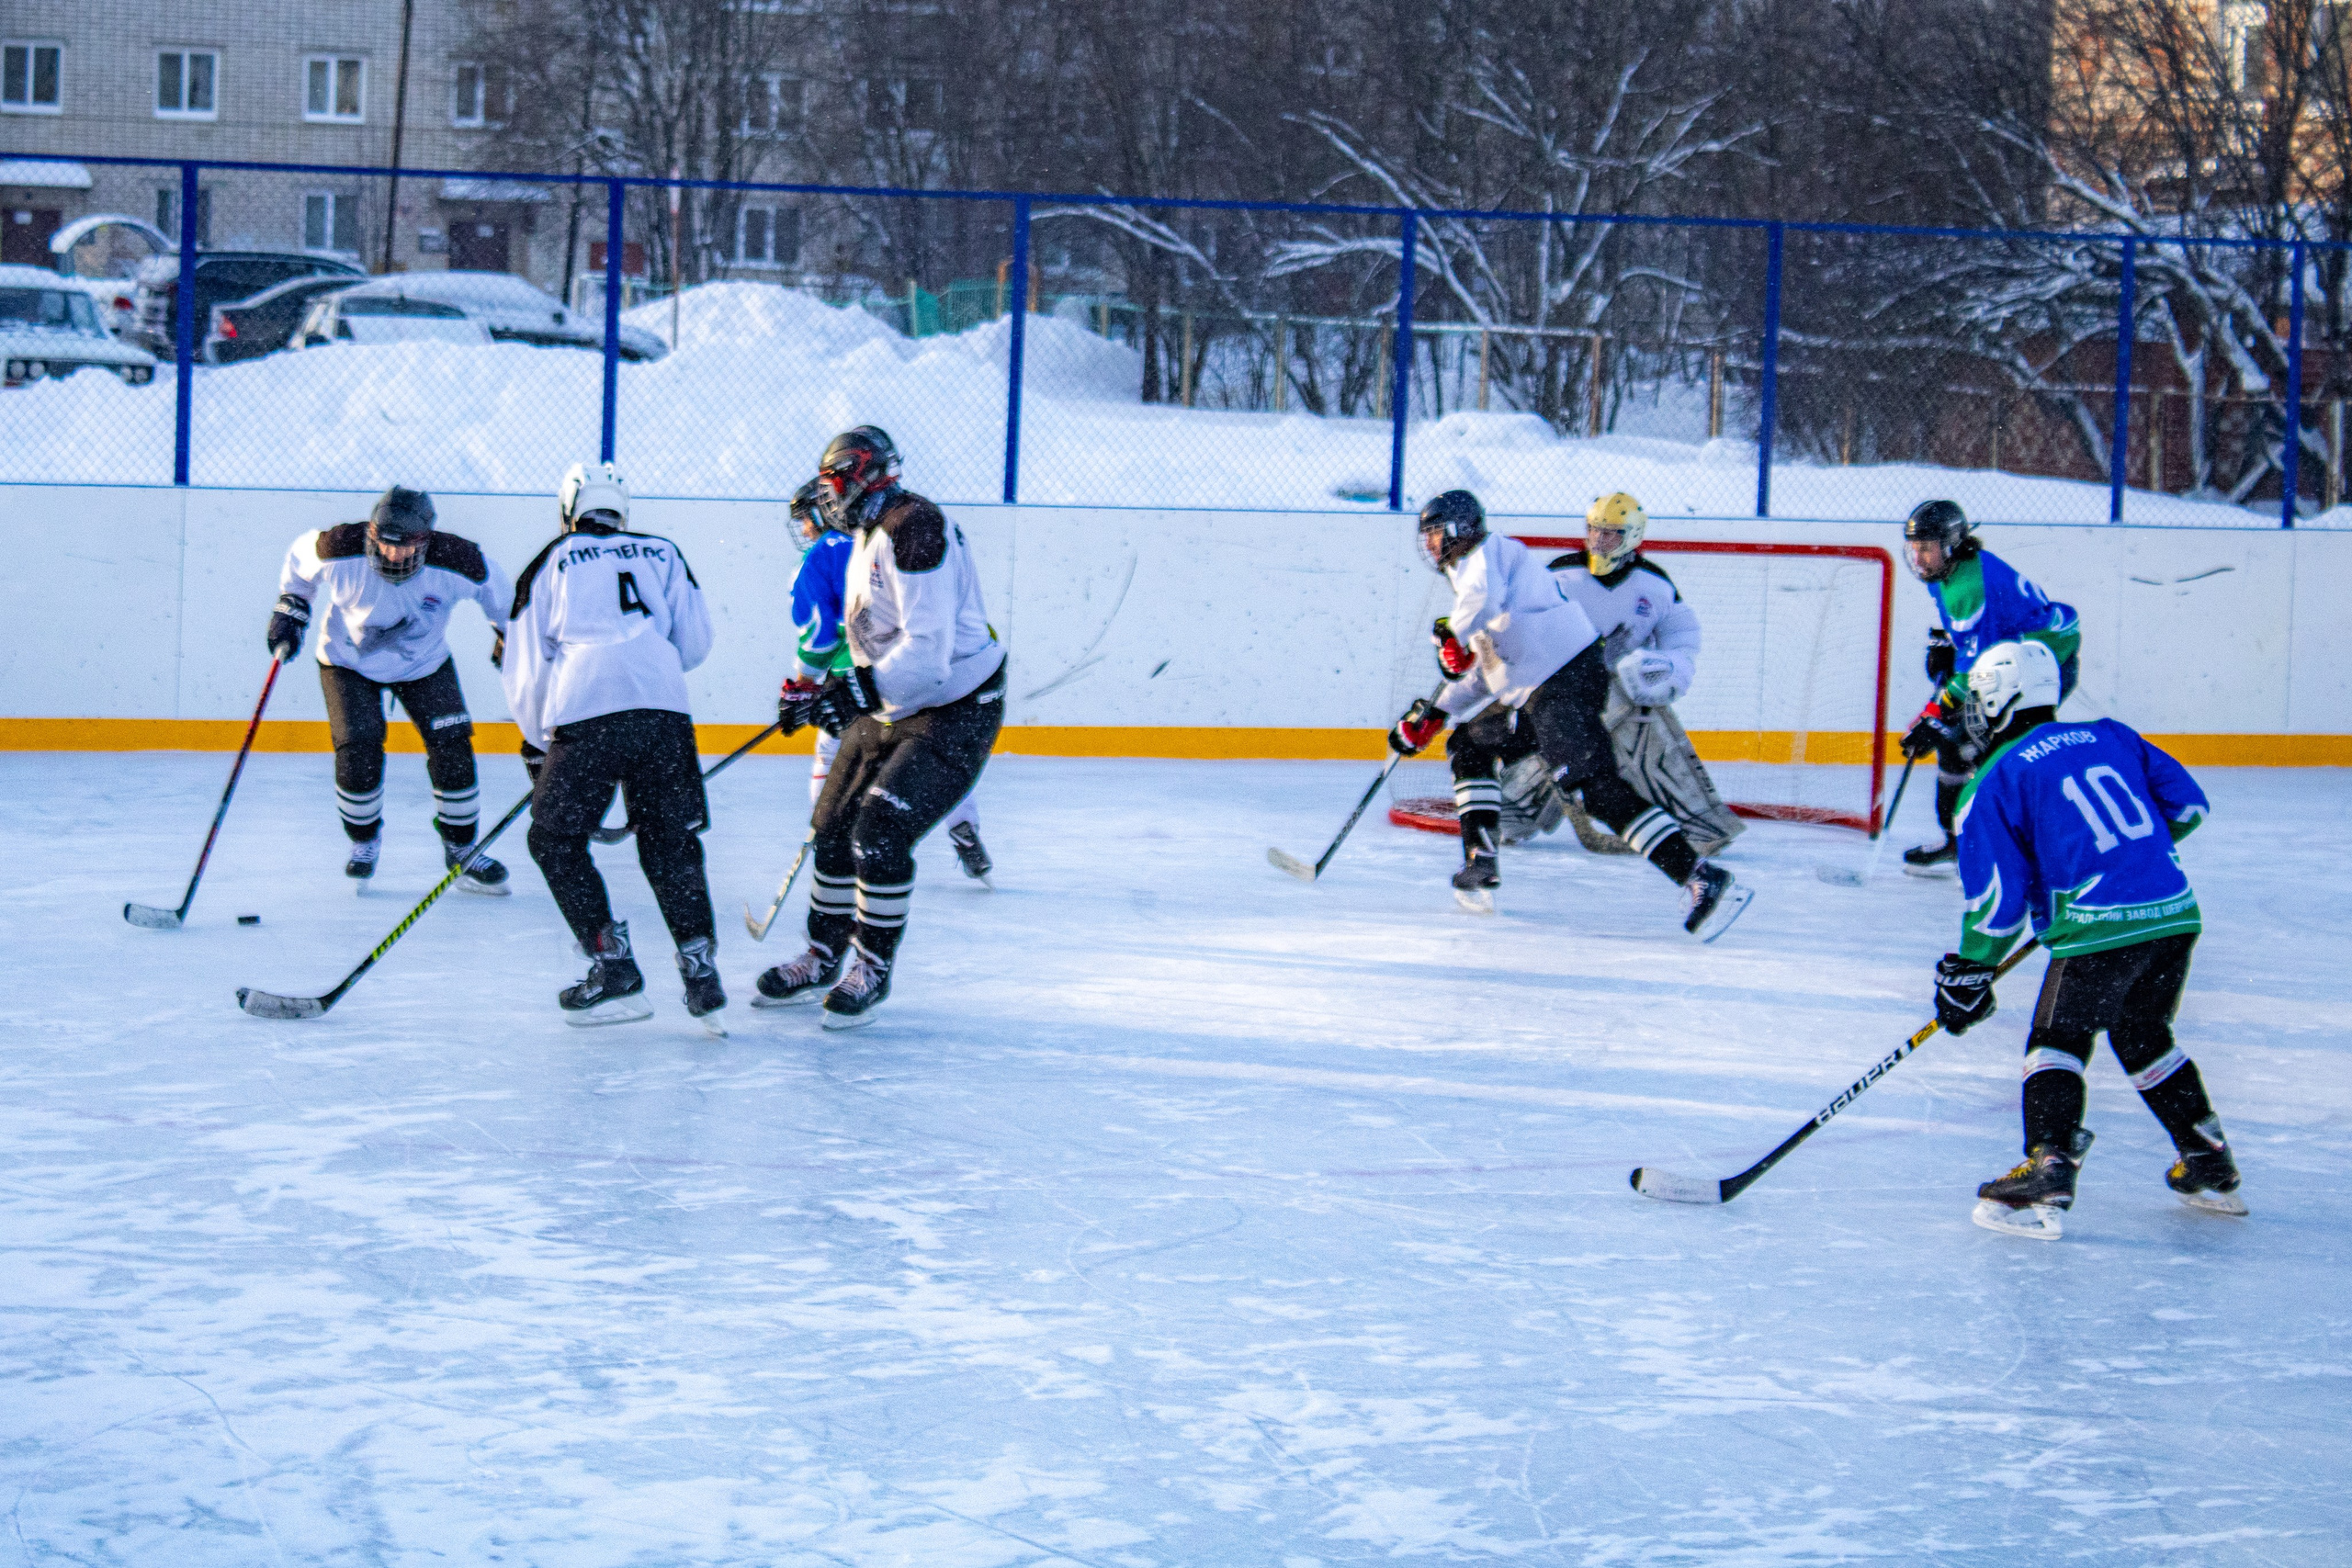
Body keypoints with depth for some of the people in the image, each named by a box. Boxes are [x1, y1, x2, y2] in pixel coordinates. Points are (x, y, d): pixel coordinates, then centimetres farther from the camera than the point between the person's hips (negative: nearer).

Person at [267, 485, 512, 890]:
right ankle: (364, 840, 14)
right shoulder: (341, 550, -31)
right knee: (358, 753, -15)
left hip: (425, 664, 1)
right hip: (348, 660, -1)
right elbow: (299, 559, -6)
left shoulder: (456, 561, -30)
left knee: (452, 750, -7)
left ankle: (460, 847, 14)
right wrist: (291, 608, -10)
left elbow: (497, 591, -7)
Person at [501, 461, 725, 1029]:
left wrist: (536, 747, 27)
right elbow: (694, 645, 18)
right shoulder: (662, 554, 21)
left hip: (584, 716, -2)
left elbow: (525, 669, 15)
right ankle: (701, 972, 5)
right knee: (670, 842, 16)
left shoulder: (547, 566, 17)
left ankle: (615, 972, 5)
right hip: (664, 713, 3)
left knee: (555, 840, 12)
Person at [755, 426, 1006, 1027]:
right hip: (892, 708, 10)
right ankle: (822, 960, 26)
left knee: (880, 834, -16)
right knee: (834, 828, 10)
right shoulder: (869, 537, 10)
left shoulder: (914, 528, -24)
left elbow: (927, 651, -31)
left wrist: (855, 694, -33)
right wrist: (822, 693, 14)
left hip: (956, 712, -10)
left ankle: (873, 967, 3)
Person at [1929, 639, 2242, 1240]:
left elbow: (1998, 897, -1)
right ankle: (2211, 1167, 28)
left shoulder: (1994, 783, 1)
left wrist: (1968, 971, 10)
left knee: (2059, 1039, 5)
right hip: (2176, 913, 6)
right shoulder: (2109, 737, 17)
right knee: (2144, 1036, 24)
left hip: (2099, 928, -6)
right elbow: (2187, 805, 18)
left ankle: (2047, 1176, -10)